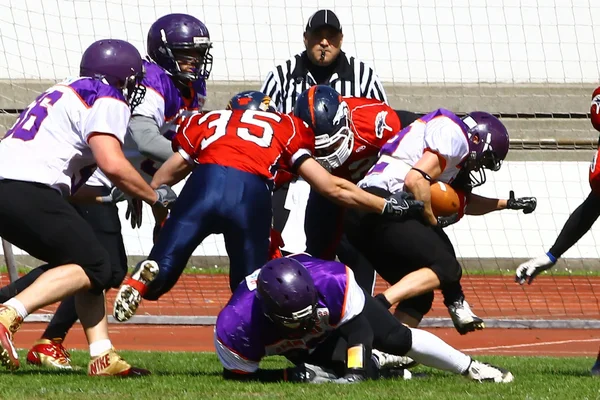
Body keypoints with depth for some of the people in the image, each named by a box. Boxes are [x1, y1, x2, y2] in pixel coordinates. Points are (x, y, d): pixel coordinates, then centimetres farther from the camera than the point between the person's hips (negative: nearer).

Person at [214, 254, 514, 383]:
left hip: (340, 307, 0)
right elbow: (238, 374, -29)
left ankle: (472, 368, 15)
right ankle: (376, 363, 27)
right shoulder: (235, 328, -45)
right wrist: (291, 376, -40)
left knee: (397, 338, -7)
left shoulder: (334, 284, -44)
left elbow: (358, 326, -31)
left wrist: (356, 371, -45)